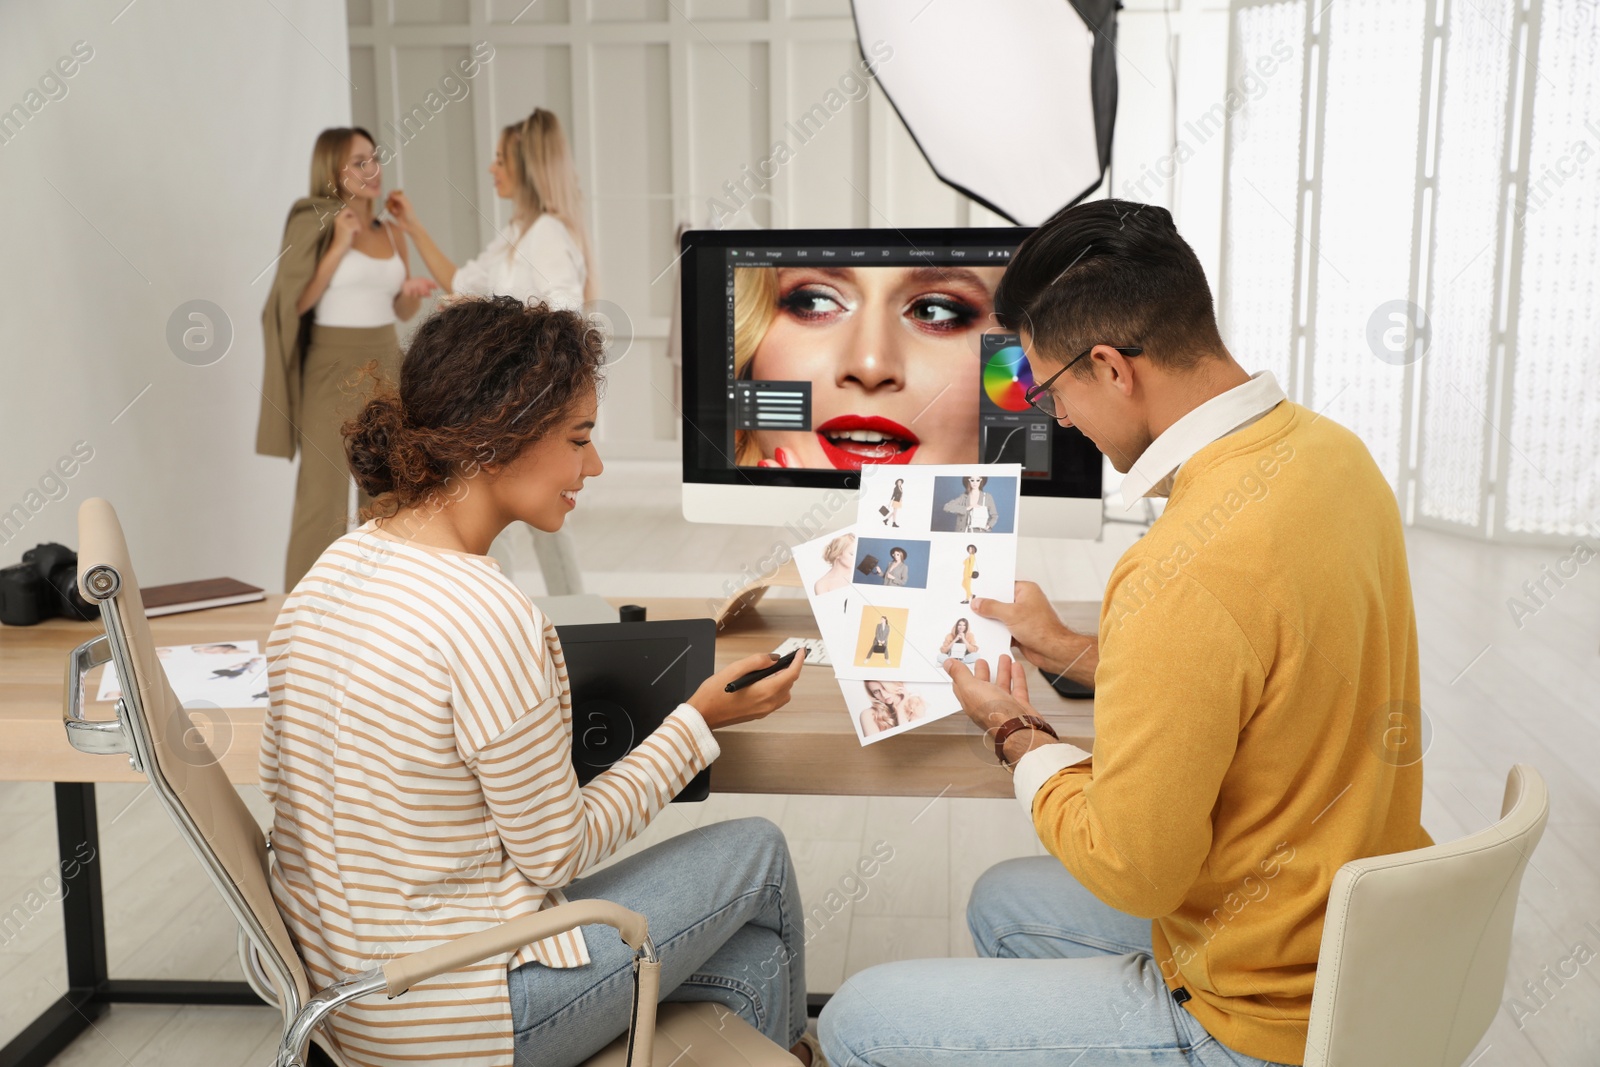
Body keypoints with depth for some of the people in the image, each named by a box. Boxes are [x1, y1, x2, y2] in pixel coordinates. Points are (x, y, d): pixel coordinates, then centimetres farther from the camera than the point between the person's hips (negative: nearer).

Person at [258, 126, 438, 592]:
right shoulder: (314, 222, -5)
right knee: (324, 496, -8)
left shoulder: (391, 232, 11)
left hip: (386, 365, 6)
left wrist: (413, 294, -2)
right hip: (333, 367, -6)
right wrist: (339, 247, -15)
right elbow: (297, 302, -10)